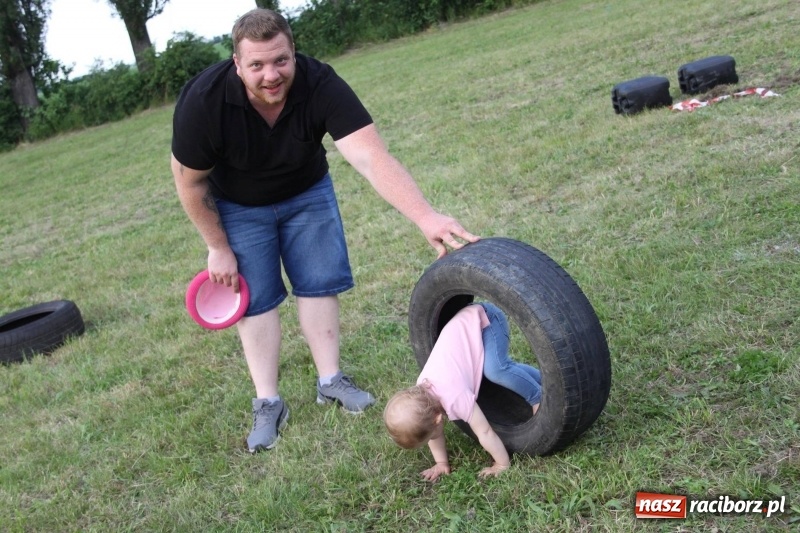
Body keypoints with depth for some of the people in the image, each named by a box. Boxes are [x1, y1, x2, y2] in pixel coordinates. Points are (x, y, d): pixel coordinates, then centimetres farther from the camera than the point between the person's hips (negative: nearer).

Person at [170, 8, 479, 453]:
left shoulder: (321, 85, -35)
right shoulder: (203, 100, -35)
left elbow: (372, 157, -46)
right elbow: (190, 181, -19)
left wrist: (426, 216, -60)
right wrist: (218, 247, -11)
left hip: (307, 192, 2)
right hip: (239, 206, -1)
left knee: (320, 282, 3)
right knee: (256, 298, 0)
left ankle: (330, 381, 19)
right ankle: (268, 403, 10)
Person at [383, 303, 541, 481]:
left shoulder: (455, 398, -30)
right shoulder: (421, 392, -10)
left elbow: (485, 434, -21)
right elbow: (435, 431, 6)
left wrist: (503, 464, -14)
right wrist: (441, 463, 5)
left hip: (484, 318, -6)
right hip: (468, 322, 6)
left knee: (496, 370, -25)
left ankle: (539, 397, -6)